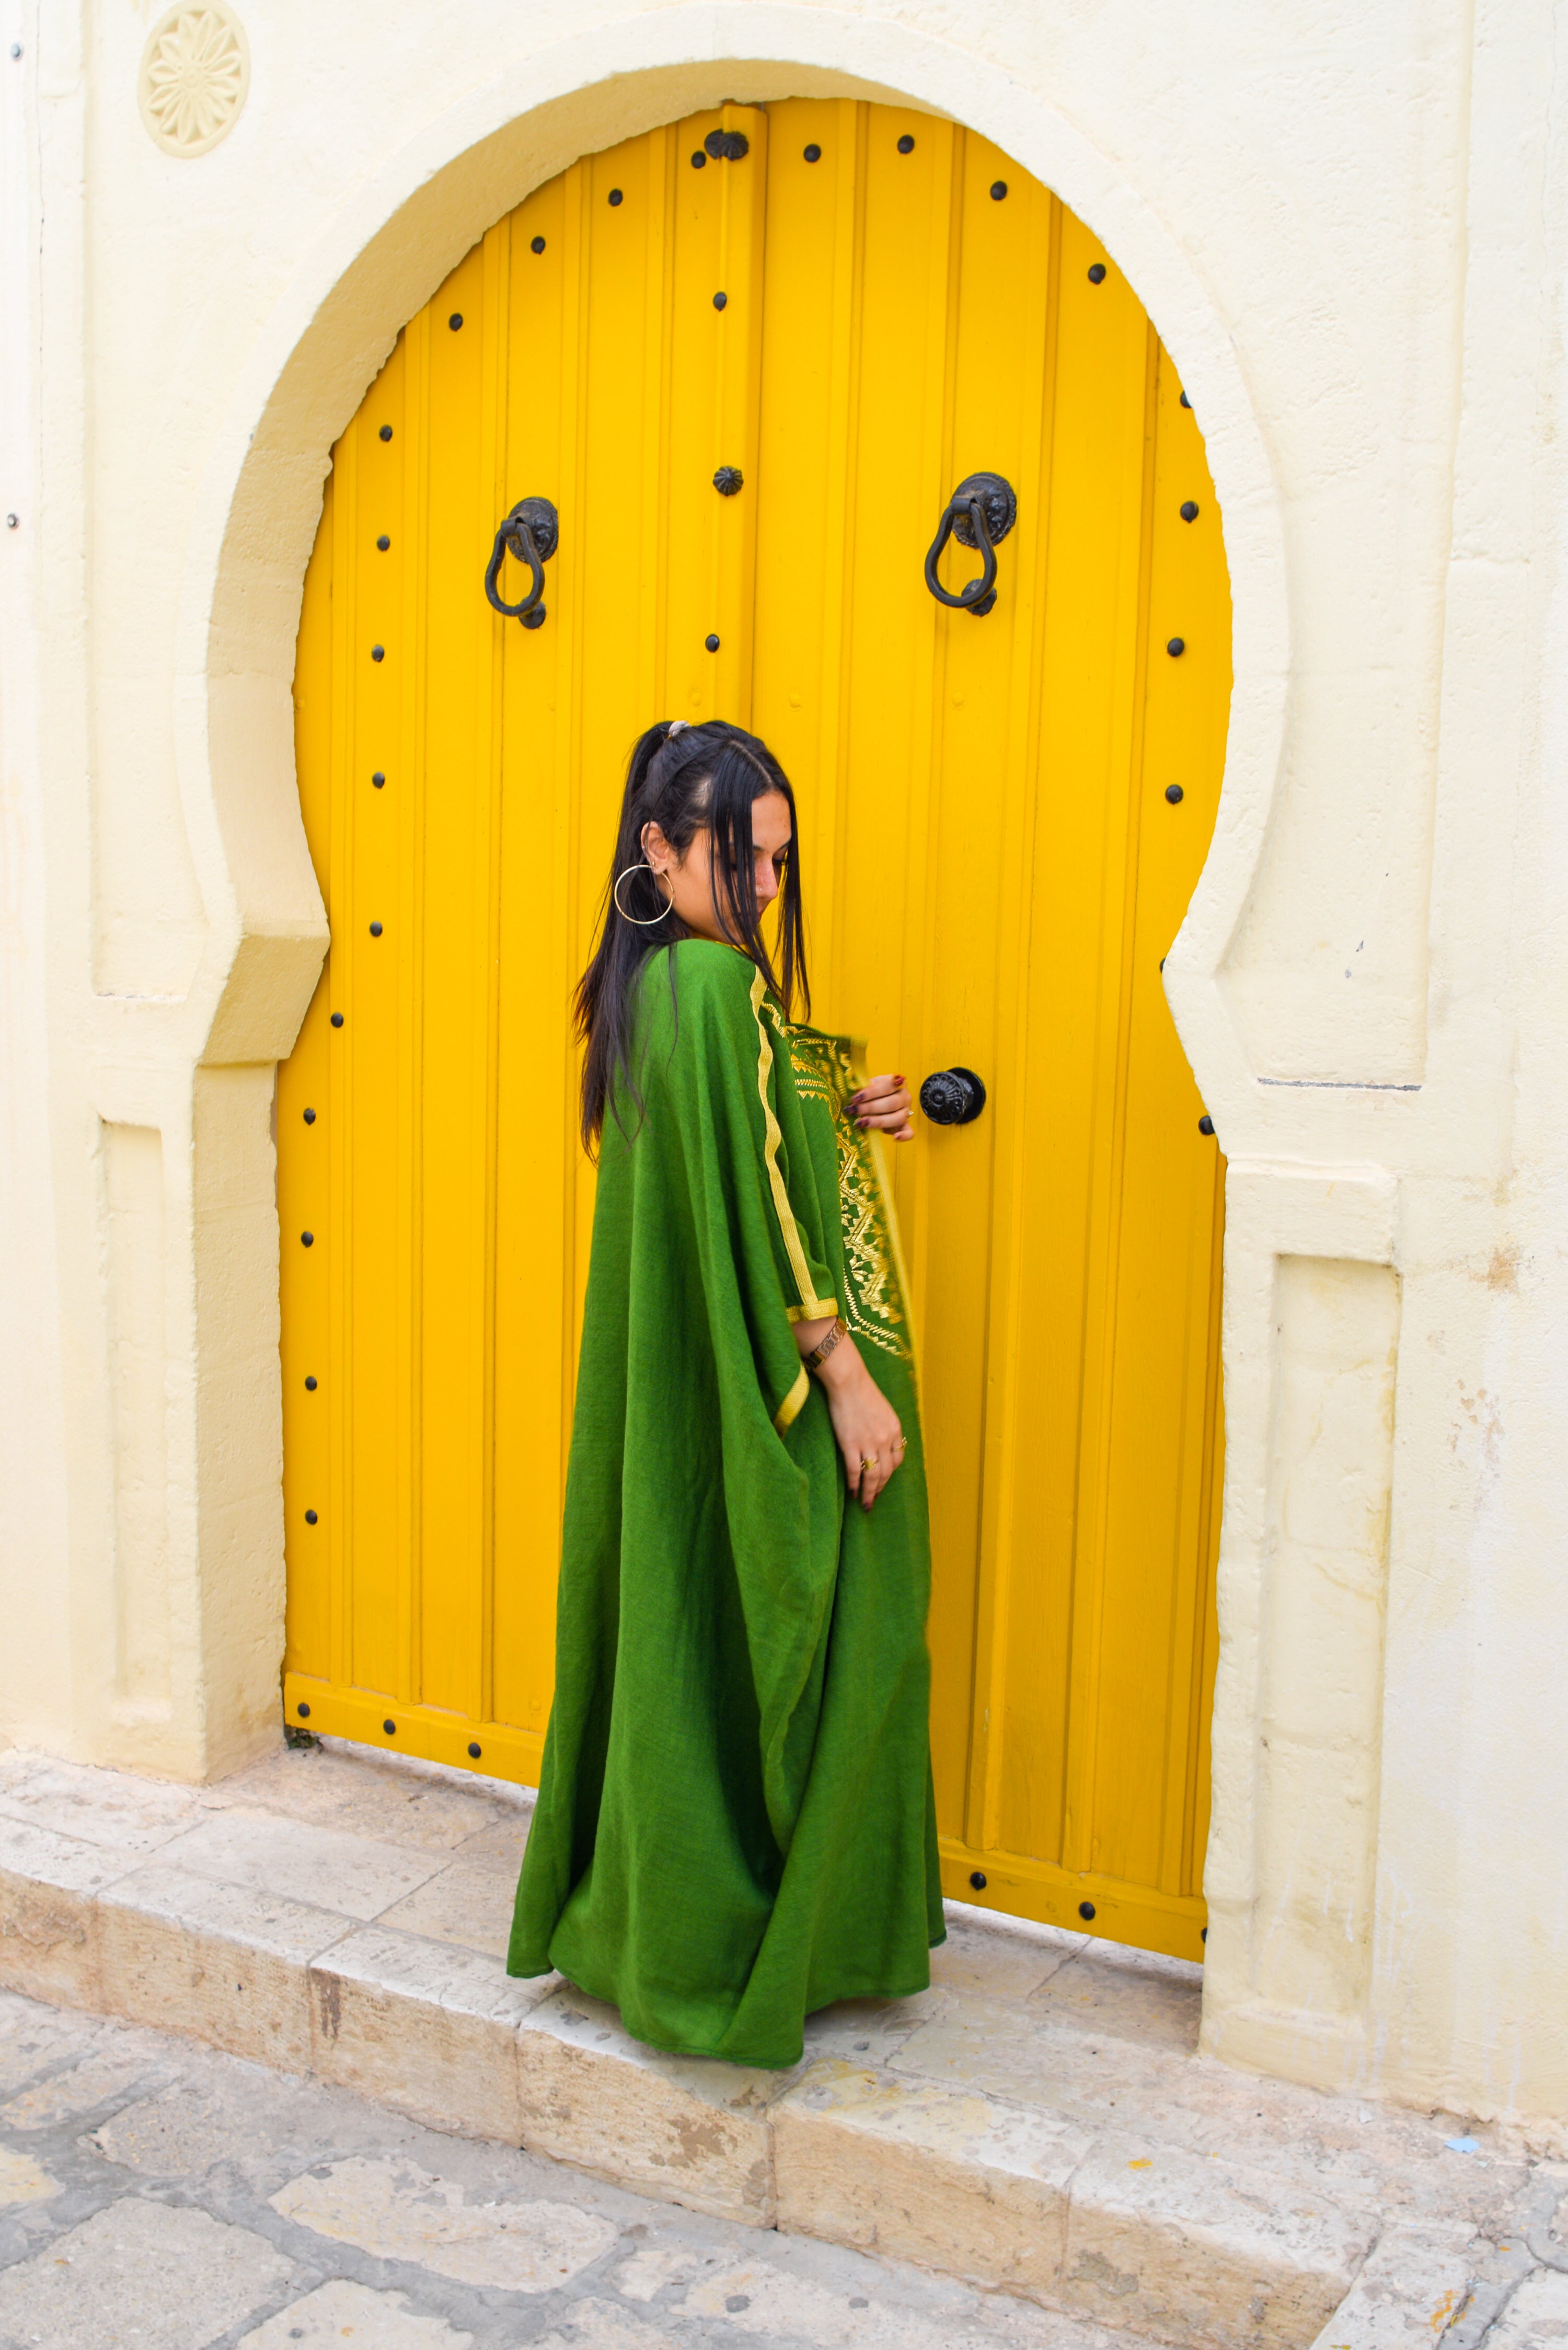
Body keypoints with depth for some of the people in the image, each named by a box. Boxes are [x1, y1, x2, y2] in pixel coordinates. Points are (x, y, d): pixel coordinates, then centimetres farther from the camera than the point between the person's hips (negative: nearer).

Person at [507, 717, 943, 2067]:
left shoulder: (644, 983, 10)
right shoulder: (718, 985, -20)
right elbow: (754, 1198, -22)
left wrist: (844, 1113, 2)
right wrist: (847, 1376, -18)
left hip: (680, 1382, 10)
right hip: (764, 1392, -10)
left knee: (681, 1640, 18)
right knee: (783, 1651, 3)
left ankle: (628, 1923, 31)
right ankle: (732, 1953, 15)